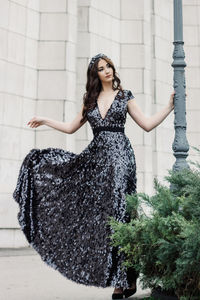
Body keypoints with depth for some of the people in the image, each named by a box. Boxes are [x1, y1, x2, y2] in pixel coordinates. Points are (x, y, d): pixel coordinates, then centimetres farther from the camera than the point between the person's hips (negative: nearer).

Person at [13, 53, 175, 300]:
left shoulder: (125, 96, 8)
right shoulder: (90, 99, 18)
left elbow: (147, 125, 4)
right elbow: (72, 128, 22)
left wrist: (170, 106, -2)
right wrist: (45, 121, 20)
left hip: (118, 154, -4)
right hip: (95, 156, 4)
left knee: (116, 211, -9)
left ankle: (125, 279, 0)